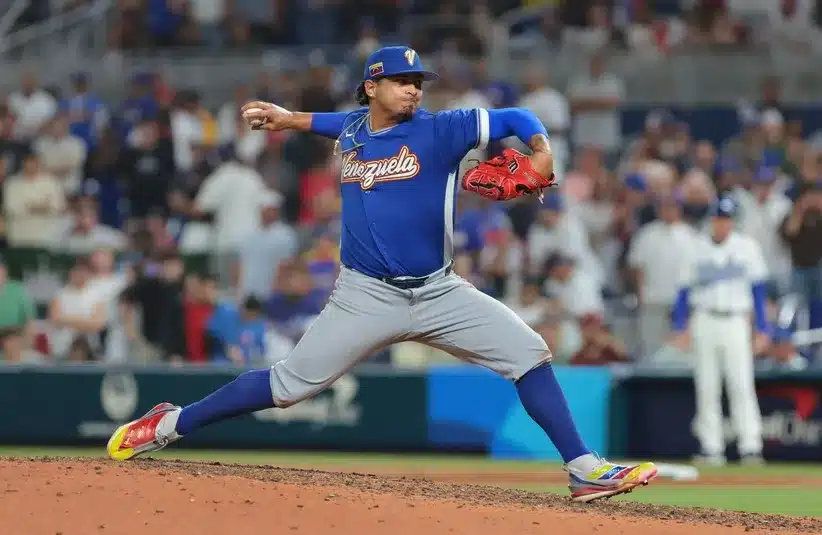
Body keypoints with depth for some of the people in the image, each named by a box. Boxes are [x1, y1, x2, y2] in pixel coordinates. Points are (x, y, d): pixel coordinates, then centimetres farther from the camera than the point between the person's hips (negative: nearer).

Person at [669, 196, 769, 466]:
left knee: (742, 385, -11)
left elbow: (758, 290, 4)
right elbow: (685, 289, 9)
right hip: (705, 322, 2)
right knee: (707, 387, 2)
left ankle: (750, 447, -13)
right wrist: (678, 327, 2)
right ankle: (711, 447, 5)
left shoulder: (746, 246, 5)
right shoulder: (698, 248, 7)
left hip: (735, 322, -2)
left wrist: (762, 329, -2)